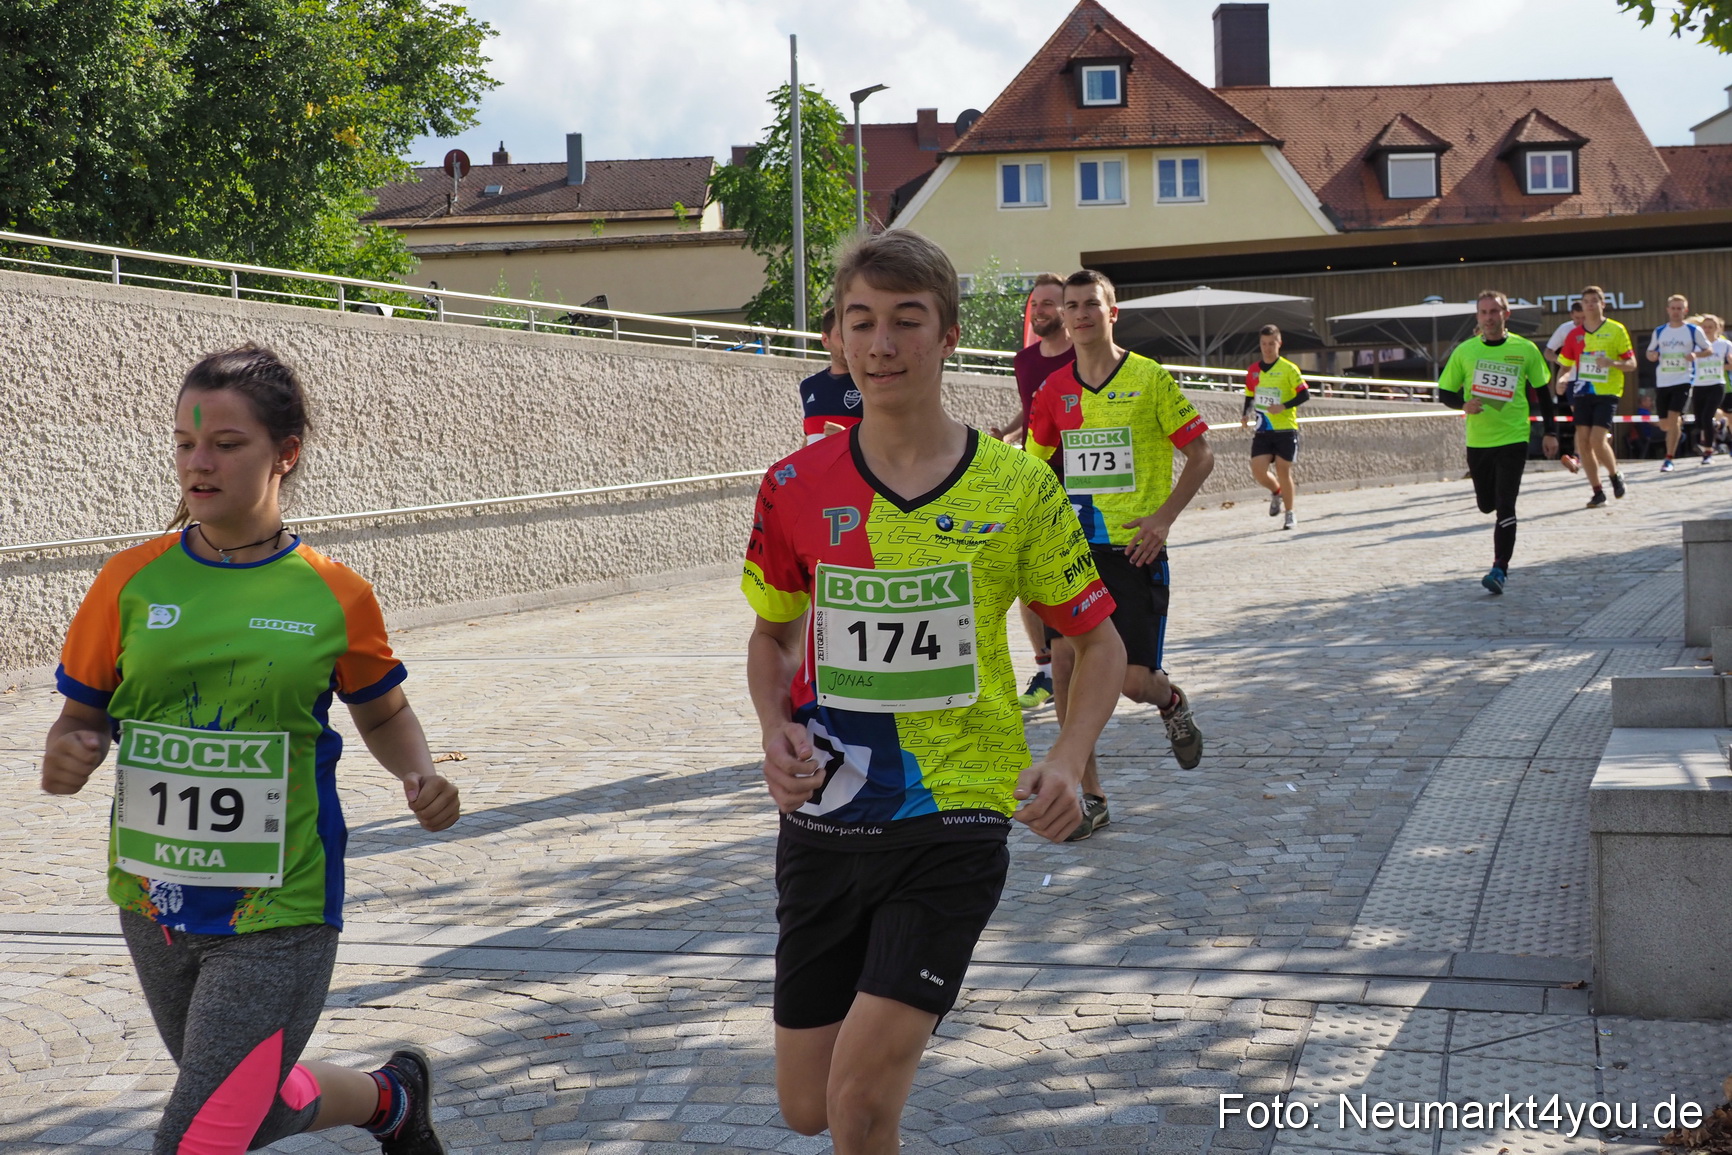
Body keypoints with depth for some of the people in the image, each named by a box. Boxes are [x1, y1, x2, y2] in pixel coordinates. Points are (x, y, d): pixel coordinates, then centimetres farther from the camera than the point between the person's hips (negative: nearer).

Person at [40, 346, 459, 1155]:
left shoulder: (335, 595, -7)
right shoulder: (132, 581, -4)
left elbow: (383, 715, 9)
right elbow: (80, 719, 4)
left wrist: (421, 777, -10)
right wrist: (65, 760, -18)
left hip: (277, 915, -4)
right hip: (155, 904, 4)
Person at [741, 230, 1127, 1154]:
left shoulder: (1016, 487, -6)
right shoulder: (797, 488, -1)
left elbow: (1098, 641, 4)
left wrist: (1066, 760, -13)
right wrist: (777, 732, -5)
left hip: (954, 817, -3)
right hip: (823, 822, 3)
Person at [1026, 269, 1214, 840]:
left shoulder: (1150, 379, -5)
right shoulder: (1055, 390, 6)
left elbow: (1201, 455, 0)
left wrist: (1164, 517, -10)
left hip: (1134, 547, -3)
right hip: (1074, 546, 3)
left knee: (1133, 679, -6)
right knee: (1065, 661, -7)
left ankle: (1170, 700, 33)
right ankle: (1089, 796, 5)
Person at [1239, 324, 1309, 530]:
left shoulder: (1289, 369, -5)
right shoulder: (1253, 371, 9)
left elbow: (1305, 395, -7)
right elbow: (1249, 397, 19)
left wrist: (1283, 407, -21)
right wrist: (1246, 415, 1)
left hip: (1285, 429, -4)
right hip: (1262, 431, 4)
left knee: (1283, 472, -2)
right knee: (1258, 471, -8)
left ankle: (1289, 514, 14)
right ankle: (1276, 492, 25)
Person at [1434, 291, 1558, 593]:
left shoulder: (1525, 350, -2)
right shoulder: (1464, 351, 1)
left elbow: (1542, 391, 8)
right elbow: (1444, 392, 6)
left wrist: (1550, 432, 6)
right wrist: (1463, 404, -16)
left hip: (1513, 438, -3)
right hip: (1477, 440, 3)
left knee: (1505, 507, -12)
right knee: (1486, 505, 12)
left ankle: (1500, 568, -8)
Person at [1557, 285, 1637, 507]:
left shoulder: (1616, 330, -2)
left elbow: (1631, 364, -3)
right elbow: (1566, 364, 19)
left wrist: (1612, 363, -21)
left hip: (1607, 393, -4)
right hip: (1583, 393, 4)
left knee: (1597, 441, -16)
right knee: (1583, 443, -1)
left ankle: (1615, 476, 12)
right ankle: (1598, 492, 10)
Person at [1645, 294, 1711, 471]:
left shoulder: (1694, 330, -1)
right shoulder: (1659, 332, 8)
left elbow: (1709, 350, 6)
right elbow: (1649, 354, 16)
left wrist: (1695, 354, -15)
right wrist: (1652, 355, -8)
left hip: (1683, 381, -4)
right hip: (1662, 382, 4)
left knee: (1673, 417, -17)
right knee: (1665, 424, 7)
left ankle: (1669, 459, -12)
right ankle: (1680, 423, 44)